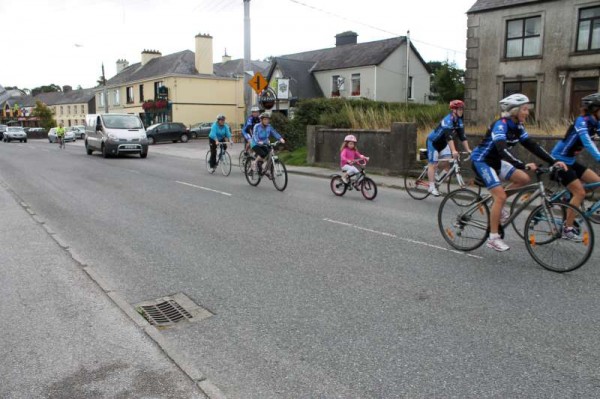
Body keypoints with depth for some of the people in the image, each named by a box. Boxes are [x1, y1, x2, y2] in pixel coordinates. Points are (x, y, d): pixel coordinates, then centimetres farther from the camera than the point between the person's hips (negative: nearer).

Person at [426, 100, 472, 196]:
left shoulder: (459, 121, -4)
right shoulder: (448, 120, -28)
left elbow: (462, 136, -5)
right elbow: (449, 136, -38)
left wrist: (468, 150, -12)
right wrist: (453, 151, -46)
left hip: (442, 142, 8)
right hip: (433, 141, -8)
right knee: (433, 164, -7)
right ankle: (432, 187, -4)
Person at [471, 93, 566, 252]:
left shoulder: (518, 127, 2)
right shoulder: (500, 125, -23)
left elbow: (531, 145, 0)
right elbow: (502, 150, -37)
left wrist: (553, 161, -8)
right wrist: (523, 165, -46)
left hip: (495, 161, 8)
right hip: (481, 161, -8)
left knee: (524, 178, -6)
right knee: (501, 196, -16)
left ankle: (497, 206, 10)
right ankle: (493, 238, -9)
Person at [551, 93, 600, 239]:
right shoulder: (581, 121, -20)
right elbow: (587, 142, -35)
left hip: (570, 161, 8)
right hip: (559, 160, -8)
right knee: (580, 192, -11)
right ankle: (568, 228, -3)